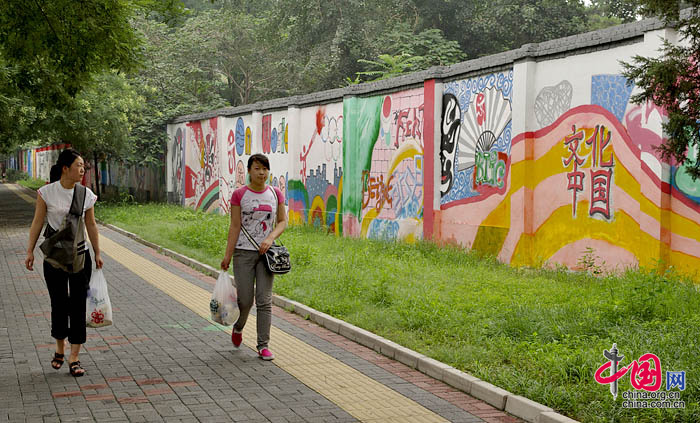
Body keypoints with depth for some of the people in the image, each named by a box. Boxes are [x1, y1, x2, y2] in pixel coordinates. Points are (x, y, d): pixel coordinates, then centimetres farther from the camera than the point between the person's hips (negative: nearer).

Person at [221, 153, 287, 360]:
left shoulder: (276, 194, 5)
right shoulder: (239, 195, -3)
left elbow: (282, 222, 7)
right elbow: (235, 226, -4)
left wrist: (270, 238, -11)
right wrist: (227, 255, -8)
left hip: (266, 252, 2)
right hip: (243, 252, -2)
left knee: (264, 300, -2)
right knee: (245, 300, 0)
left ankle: (263, 346, 4)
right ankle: (238, 327, 33)